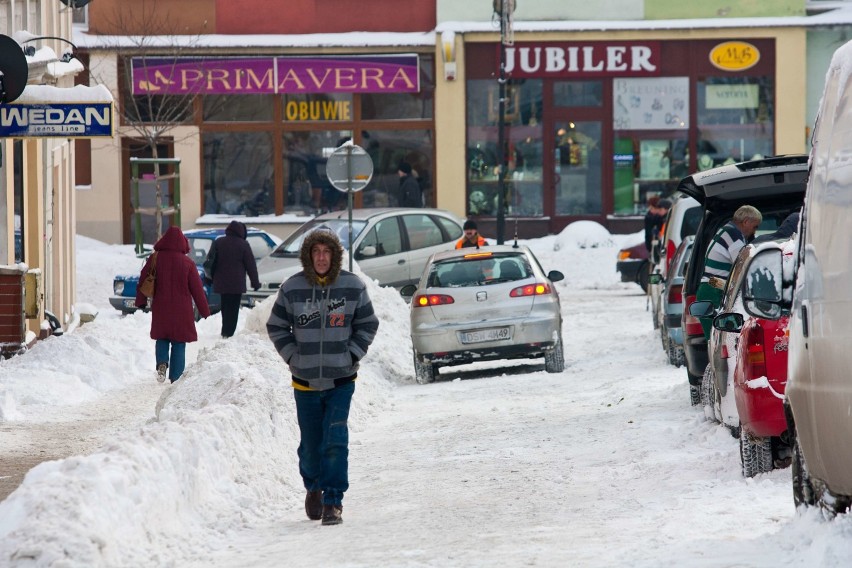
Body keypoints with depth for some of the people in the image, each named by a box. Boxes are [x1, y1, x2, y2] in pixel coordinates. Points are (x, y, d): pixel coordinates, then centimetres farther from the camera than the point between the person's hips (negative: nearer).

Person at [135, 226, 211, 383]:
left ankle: (162, 363, -9)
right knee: (179, 344, 8)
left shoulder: (155, 259, -6)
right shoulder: (187, 263, -9)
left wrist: (140, 302, 13)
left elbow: (143, 280, 0)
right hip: (182, 310, -1)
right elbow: (197, 289, -4)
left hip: (160, 309, 1)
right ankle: (175, 378, 5)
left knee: (162, 339, 18)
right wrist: (205, 311, 5)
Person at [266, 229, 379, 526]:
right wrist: (293, 356, -1)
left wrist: (352, 355, -2)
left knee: (335, 442, -12)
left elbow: (368, 324, 8)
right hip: (305, 380, 1)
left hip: (341, 379, -1)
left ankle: (333, 501, -7)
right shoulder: (292, 289, -3)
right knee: (310, 445, 11)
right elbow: (276, 326, 8)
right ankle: (313, 486, 38)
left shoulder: (353, 287, -3)